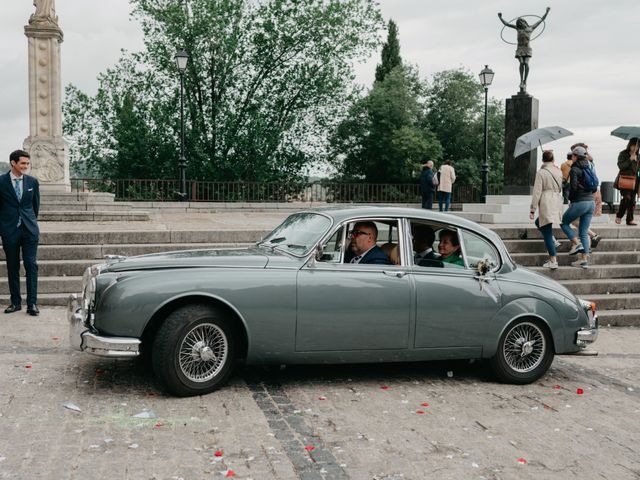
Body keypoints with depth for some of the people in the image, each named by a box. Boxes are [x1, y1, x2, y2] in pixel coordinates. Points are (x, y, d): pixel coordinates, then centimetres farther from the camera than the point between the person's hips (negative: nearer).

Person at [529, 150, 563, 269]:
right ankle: (552, 240, 14)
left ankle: (553, 261, -5)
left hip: (546, 203, -6)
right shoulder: (559, 172, 9)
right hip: (558, 202, 6)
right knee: (538, 222, 29)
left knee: (547, 233, -3)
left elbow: (537, 192, -8)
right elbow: (560, 189, 15)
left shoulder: (541, 172, -7)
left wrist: (532, 209, -4)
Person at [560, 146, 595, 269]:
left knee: (564, 222, 14)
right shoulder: (589, 168, 13)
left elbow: (574, 187, -15)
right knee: (583, 232, 9)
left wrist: (570, 199, 0)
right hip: (591, 202, 7)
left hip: (580, 202, -7)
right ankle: (584, 259, 6)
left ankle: (576, 244, -1)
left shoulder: (574, 169, -9)